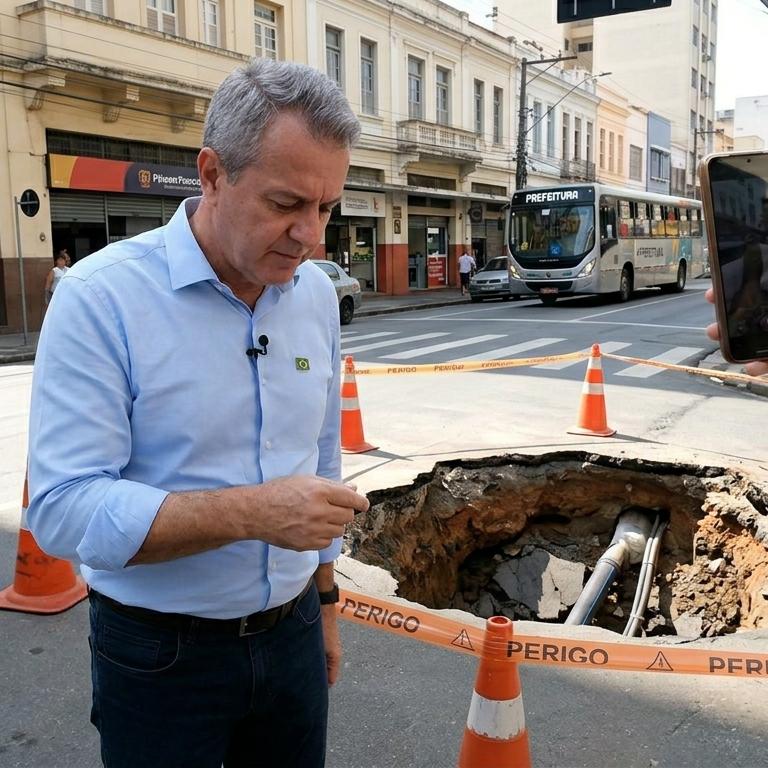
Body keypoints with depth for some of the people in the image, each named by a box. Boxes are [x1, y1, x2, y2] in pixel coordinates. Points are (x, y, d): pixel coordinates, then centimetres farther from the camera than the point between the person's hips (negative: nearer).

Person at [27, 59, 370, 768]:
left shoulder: (316, 293, 0)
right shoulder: (101, 298, -18)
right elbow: (64, 509, -22)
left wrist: (323, 602, 14)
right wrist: (252, 514, -30)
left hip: (292, 635, 5)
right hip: (161, 656, -4)